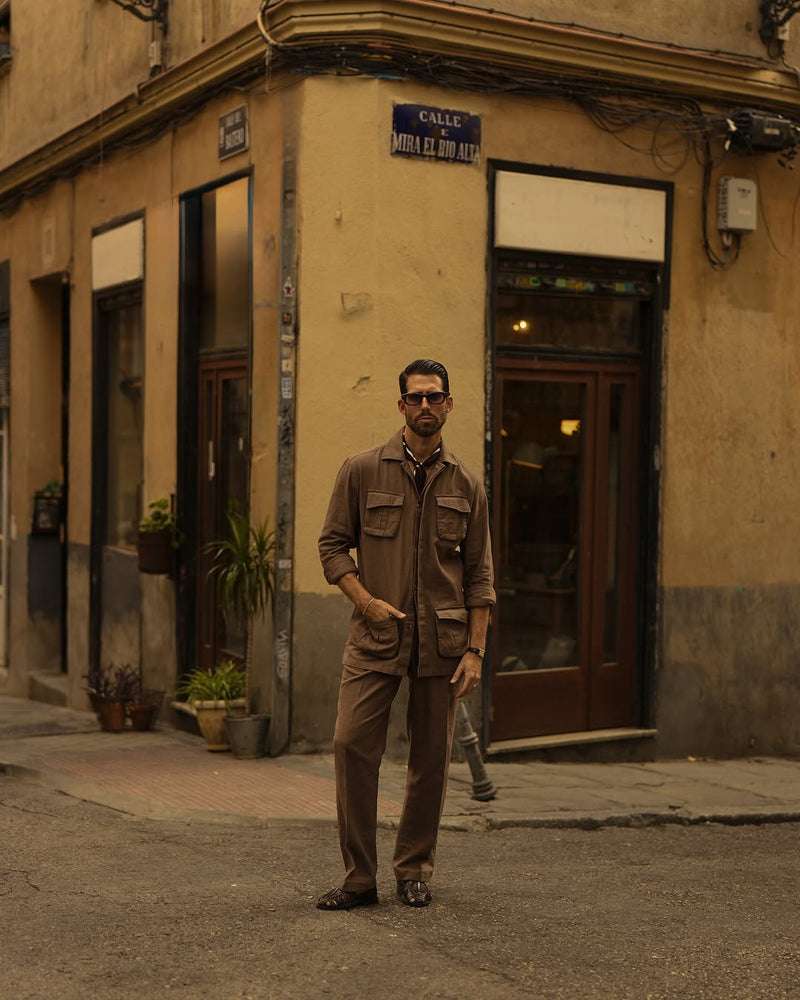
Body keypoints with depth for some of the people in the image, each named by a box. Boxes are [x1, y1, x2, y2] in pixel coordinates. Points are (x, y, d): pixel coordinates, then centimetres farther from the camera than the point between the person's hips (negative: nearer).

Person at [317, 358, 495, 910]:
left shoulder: (466, 485, 8)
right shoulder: (362, 471, 4)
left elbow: (479, 575, 8)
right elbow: (333, 544, 6)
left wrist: (475, 650, 0)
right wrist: (366, 601, -8)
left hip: (442, 640, 1)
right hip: (376, 637, -1)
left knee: (431, 759, 5)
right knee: (352, 745, -10)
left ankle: (414, 870, 21)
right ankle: (359, 877, 0)